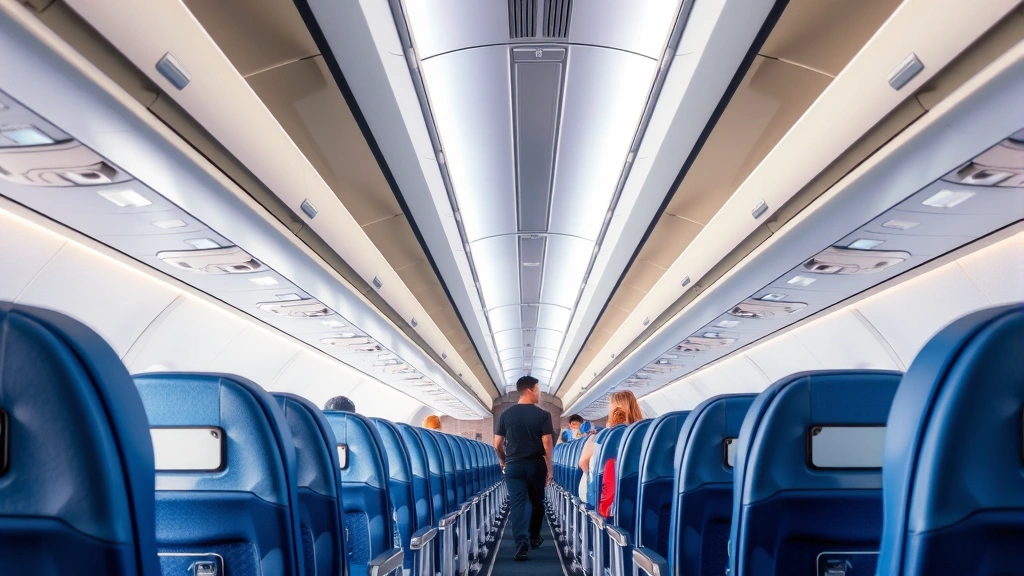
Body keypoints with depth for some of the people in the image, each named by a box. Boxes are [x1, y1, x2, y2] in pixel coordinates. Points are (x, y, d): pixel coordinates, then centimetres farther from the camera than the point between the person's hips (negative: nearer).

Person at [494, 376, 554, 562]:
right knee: (536, 501, 18)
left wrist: (502, 460, 20)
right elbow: (547, 444, -10)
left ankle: (521, 545, -12)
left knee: (517, 503, -1)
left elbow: (497, 444, 3)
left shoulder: (505, 415, 2)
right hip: (536, 464, -1)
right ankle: (534, 537, 31)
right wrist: (549, 467, -1)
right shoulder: (542, 415, -6)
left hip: (513, 465, 1)